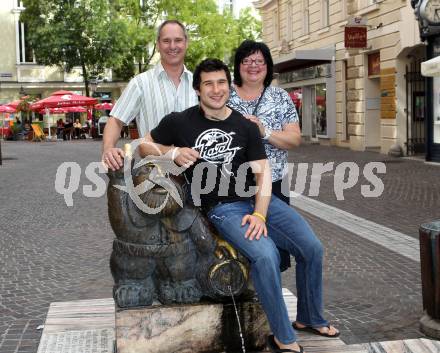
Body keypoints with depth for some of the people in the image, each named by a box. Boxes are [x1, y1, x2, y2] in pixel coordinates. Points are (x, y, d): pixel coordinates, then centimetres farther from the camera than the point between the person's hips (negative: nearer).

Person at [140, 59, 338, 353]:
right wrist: (174, 152, -11)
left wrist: (260, 214, -14)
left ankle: (311, 318, 20)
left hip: (259, 199, 4)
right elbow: (144, 146, 10)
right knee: (266, 255, -30)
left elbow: (263, 172, 2)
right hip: (222, 208, -4)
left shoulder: (246, 127, 7)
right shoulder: (180, 122, 1)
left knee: (312, 248, -7)